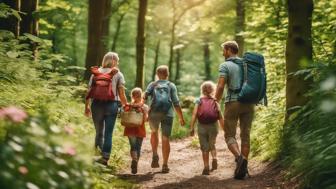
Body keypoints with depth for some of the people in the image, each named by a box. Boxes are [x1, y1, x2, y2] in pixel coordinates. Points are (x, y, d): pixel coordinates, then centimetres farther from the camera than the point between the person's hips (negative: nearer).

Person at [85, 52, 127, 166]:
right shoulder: (118, 74, 3)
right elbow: (121, 94, -2)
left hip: (96, 105, 2)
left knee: (99, 132, 15)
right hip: (111, 105, -2)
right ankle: (105, 157, -2)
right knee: (108, 133, 2)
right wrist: (126, 106, 7)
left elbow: (89, 91, 5)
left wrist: (86, 106, 11)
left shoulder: (95, 73, 9)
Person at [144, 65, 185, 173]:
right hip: (168, 113, -1)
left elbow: (145, 96, -1)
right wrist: (181, 118, 12)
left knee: (154, 132, 26)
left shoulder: (152, 85, 18)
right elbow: (176, 103, 9)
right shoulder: (171, 86, 17)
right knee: (165, 139, 2)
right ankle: (165, 165, 0)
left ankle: (155, 155, 11)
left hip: (154, 112, 1)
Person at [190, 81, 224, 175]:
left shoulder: (199, 101, 3)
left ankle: (206, 168, 1)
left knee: (204, 147, 6)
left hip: (202, 126, -1)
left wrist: (191, 128, -9)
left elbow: (194, 114, -8)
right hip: (213, 126, 1)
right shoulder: (215, 101, 4)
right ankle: (214, 158, -6)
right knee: (212, 145, 20)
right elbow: (220, 117, -1)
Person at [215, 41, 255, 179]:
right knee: (245, 135, 8)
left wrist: (216, 101, -1)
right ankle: (243, 168, 5)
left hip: (233, 102, -5)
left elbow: (221, 86, -13)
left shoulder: (225, 66, -4)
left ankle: (239, 157, -23)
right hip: (249, 103, 5)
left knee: (229, 135, 3)